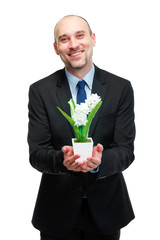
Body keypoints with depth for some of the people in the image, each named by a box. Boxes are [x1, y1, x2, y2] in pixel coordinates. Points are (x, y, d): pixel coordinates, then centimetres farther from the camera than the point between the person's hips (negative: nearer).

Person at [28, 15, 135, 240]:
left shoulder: (121, 88, -5)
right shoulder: (40, 91, -5)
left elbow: (126, 150, -9)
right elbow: (36, 153, -9)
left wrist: (100, 161, -30)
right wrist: (62, 159, -30)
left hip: (106, 207, 1)